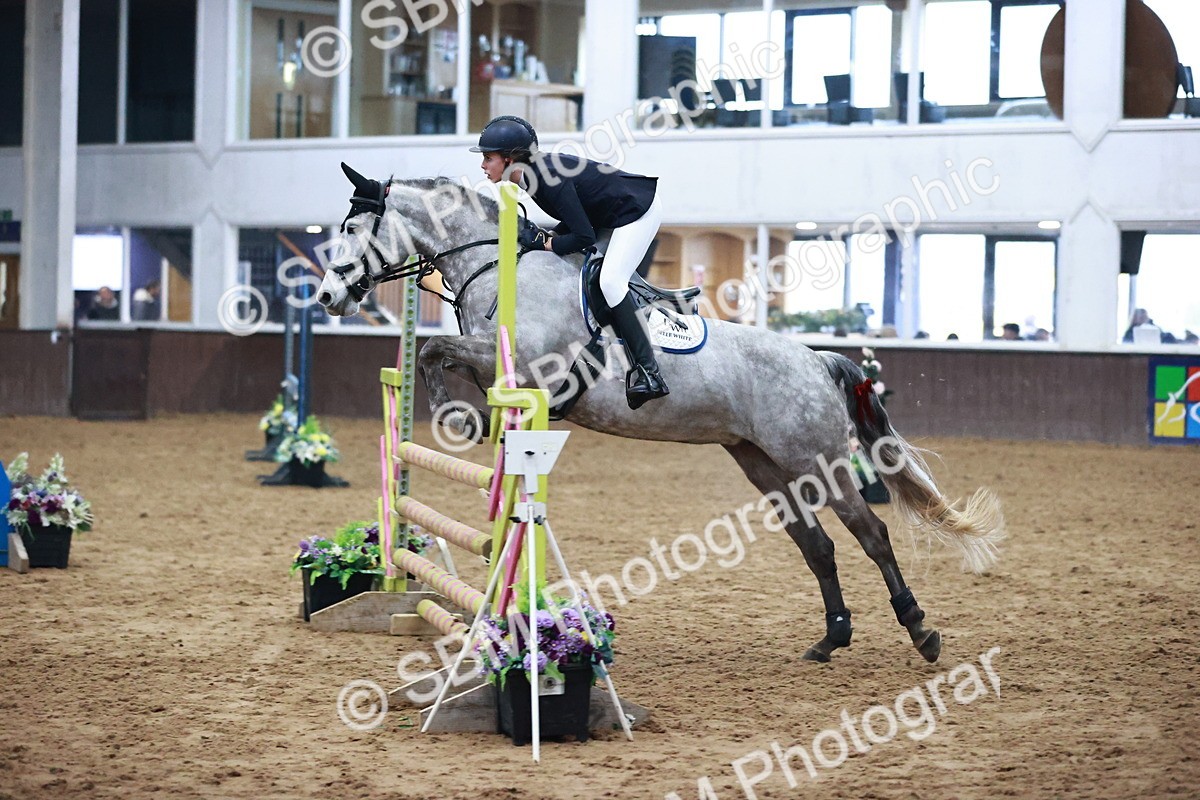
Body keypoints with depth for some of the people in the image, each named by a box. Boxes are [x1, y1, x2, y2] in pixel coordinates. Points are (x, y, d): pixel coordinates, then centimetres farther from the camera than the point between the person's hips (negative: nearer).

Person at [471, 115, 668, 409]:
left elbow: (584, 236, -29)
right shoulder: (532, 174, 0)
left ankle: (648, 372, -24)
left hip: (639, 209, -11)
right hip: (612, 215, 11)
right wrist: (549, 236, -8)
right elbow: (576, 217, 8)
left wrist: (543, 242, -19)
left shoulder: (549, 179, -29)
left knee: (610, 280, -22)